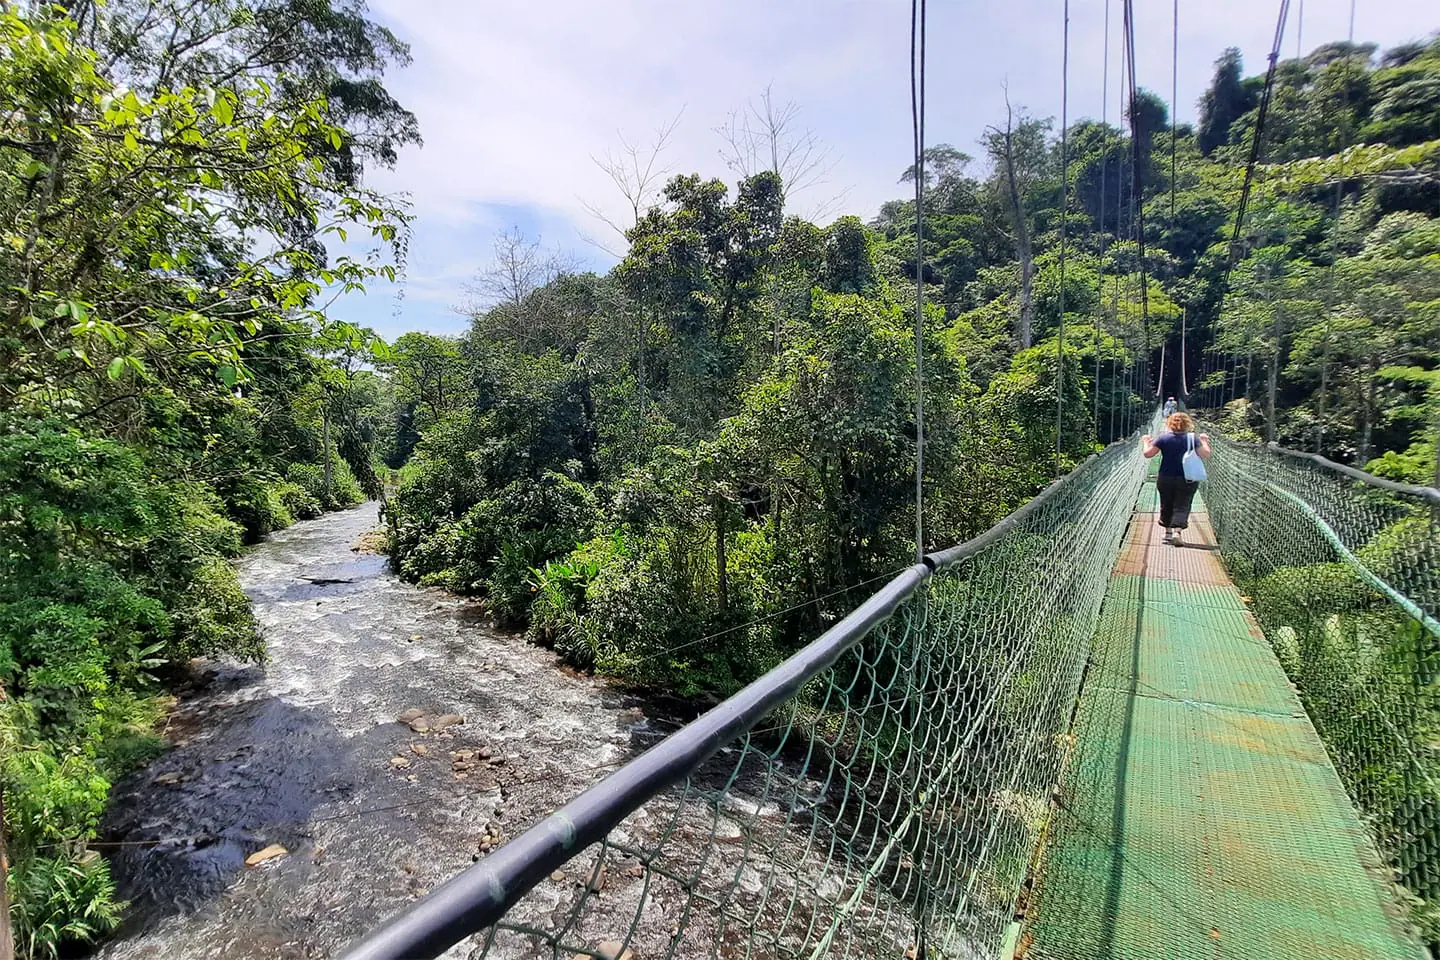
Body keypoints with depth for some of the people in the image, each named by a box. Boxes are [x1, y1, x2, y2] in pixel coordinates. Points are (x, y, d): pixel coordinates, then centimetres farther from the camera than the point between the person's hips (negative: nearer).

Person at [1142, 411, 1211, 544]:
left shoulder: (1163, 438, -3)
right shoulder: (1193, 438, -3)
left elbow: (1147, 454, -6)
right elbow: (1206, 455, -5)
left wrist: (1146, 441, 11)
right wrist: (1204, 441, 11)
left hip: (1165, 479, 1)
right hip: (1187, 479, -1)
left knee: (1166, 506, 15)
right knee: (1182, 506, 2)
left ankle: (1168, 532, 26)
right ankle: (1177, 532, -16)